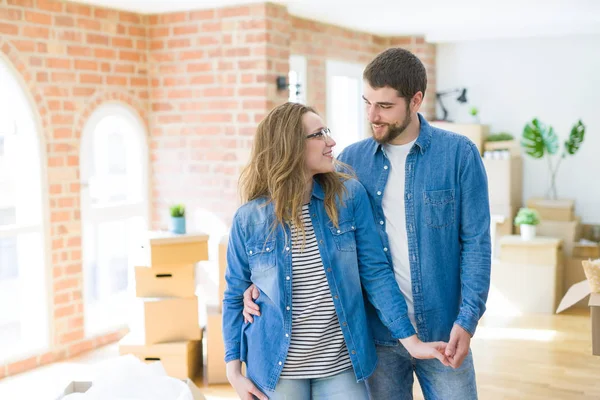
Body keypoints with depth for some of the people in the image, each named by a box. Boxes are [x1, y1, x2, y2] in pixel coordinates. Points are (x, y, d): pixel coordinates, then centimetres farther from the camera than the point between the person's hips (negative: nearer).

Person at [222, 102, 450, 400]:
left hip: (342, 366, 1)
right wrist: (234, 371, -1)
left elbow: (375, 272, -3)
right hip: (277, 370, -1)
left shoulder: (349, 196, -5)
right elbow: (235, 297, 2)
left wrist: (411, 341, -7)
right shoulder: (249, 218, -7)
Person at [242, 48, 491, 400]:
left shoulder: (458, 154, -6)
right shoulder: (352, 160, 1)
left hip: (442, 331, -2)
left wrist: (467, 319, -13)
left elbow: (476, 241, -5)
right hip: (376, 332, 2)